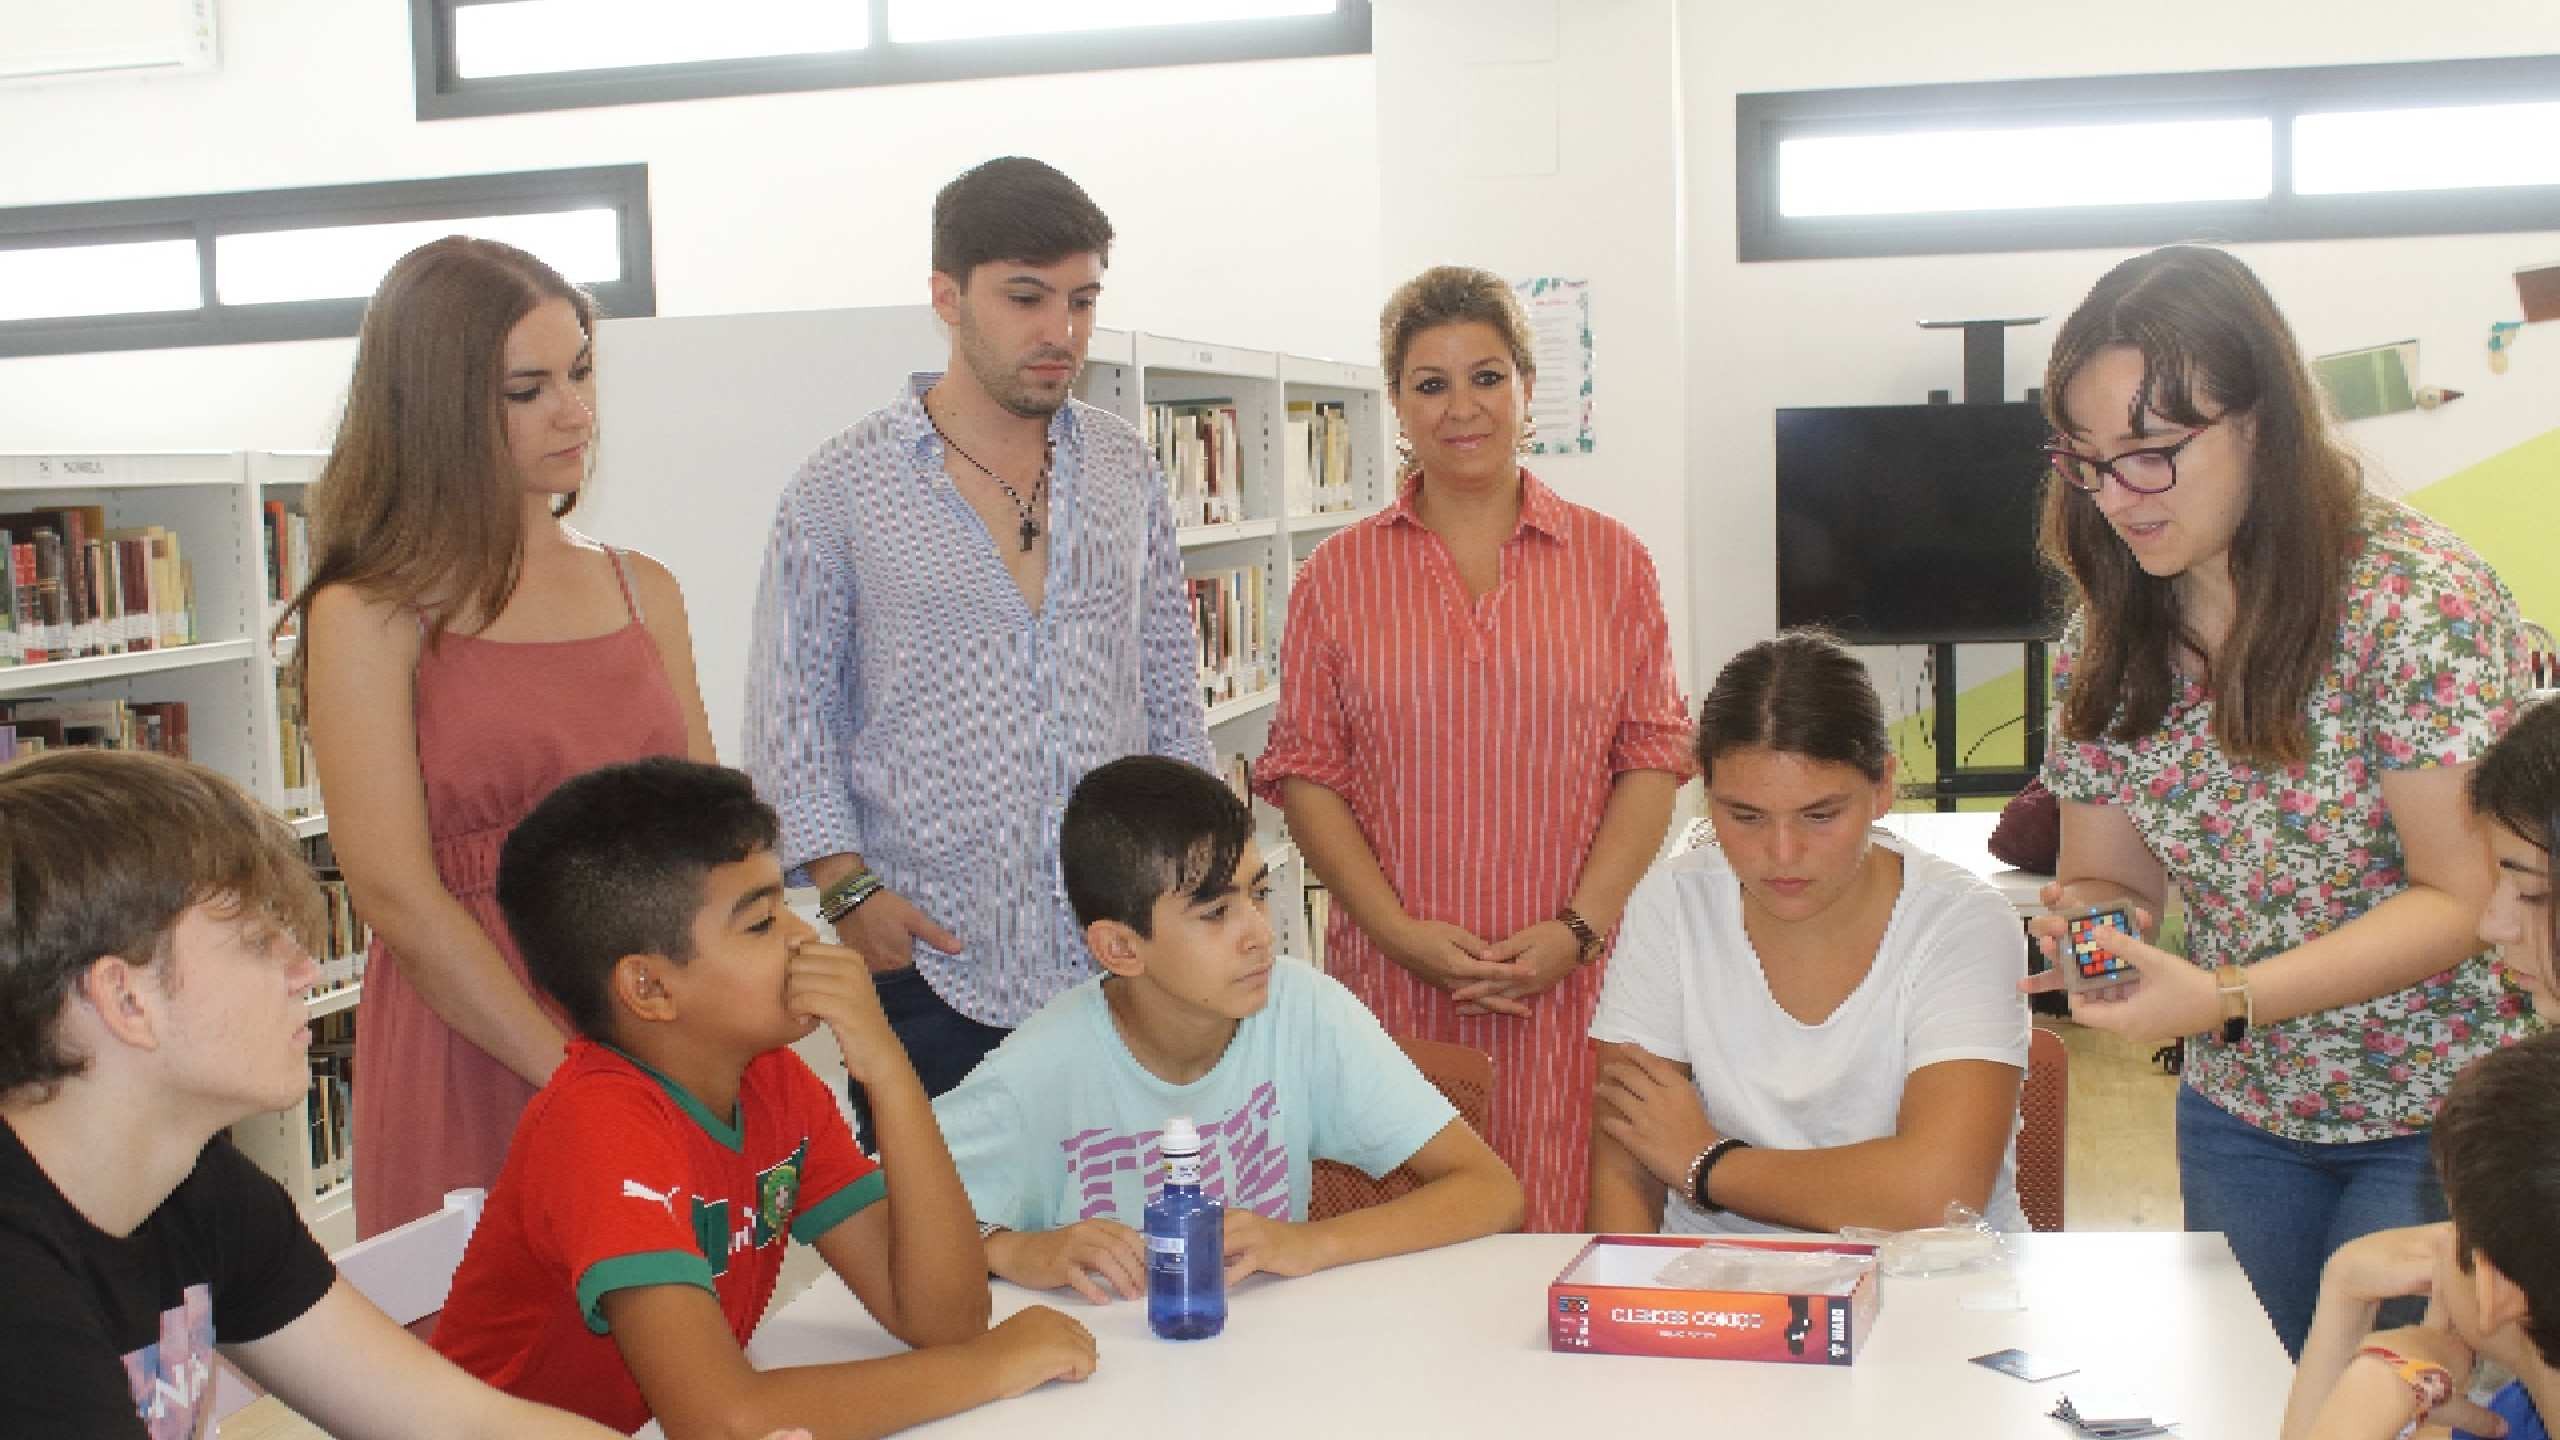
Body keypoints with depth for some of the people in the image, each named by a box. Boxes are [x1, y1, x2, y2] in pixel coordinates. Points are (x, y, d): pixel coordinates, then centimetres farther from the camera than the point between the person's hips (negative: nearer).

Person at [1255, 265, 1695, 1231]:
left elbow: (1654, 755, 4)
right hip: (1394, 981, 0)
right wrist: (1400, 930, -8)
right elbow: (1306, 773, 4)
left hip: (1574, 977, 0)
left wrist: (1577, 927, -7)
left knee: (1569, 1233, -1)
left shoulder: (1610, 559, 8)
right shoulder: (1338, 574, 7)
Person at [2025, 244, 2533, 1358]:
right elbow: (2108, 874, 4)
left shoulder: (2414, 597, -20)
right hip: (2241, 1113, 5)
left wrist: (2226, 999, -31)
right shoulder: (2108, 636, -3)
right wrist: (2085, 919, -20)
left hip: (2441, 1118, -5)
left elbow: (2463, 899, -20)